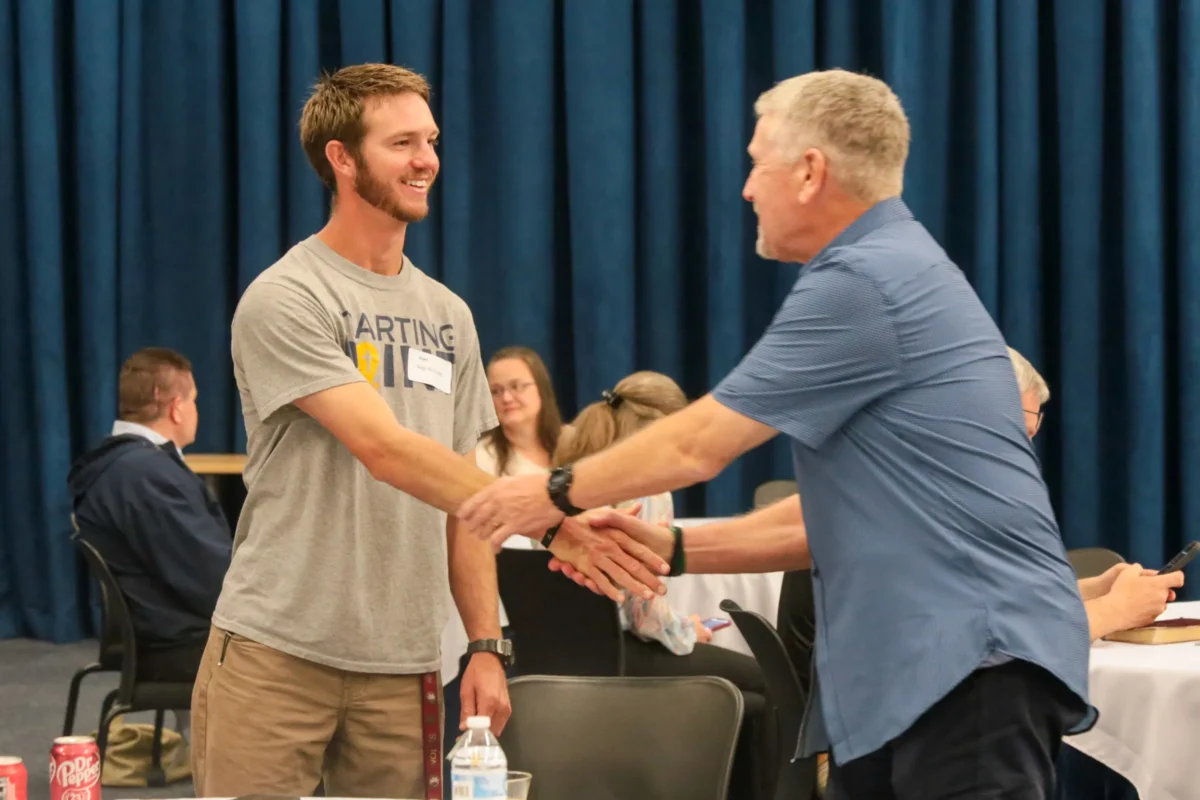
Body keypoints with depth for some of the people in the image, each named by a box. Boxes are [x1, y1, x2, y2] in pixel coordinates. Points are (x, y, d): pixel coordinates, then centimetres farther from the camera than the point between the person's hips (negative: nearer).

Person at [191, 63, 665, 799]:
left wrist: (487, 645, 6)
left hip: (402, 668, 6)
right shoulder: (286, 300, -9)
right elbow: (385, 449, -20)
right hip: (277, 652, -5)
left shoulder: (448, 316, 13)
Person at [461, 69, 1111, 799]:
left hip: (972, 658, -10)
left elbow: (698, 445, -8)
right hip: (912, 663, 10)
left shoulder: (862, 282, -14)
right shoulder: (889, 270, 18)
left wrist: (559, 494, 8)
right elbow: (844, 516, 20)